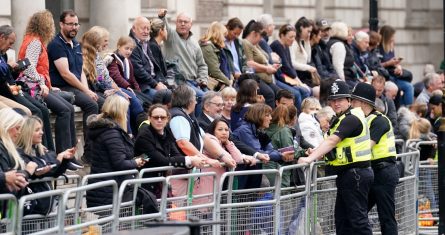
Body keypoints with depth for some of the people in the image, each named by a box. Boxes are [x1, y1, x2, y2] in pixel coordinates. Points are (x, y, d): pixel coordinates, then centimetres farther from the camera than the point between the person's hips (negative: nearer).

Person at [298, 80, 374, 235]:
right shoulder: (341, 119, 17)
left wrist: (310, 158, -33)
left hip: (356, 175, -10)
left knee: (358, 218, -9)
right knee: (342, 218, 13)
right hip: (347, 175, 10)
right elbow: (334, 146, 20)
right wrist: (316, 154, 4)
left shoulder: (351, 119, -16)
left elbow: (331, 141, -26)